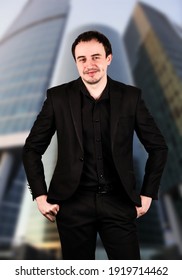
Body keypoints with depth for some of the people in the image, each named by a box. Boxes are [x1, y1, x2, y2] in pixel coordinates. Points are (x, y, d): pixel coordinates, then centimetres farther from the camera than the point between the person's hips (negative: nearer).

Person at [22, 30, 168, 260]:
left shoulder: (130, 96, -1)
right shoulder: (58, 97, -3)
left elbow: (158, 147, 6)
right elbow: (32, 149, 3)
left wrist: (148, 193, 3)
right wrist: (40, 195, -2)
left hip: (118, 202, 1)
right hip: (73, 203, 0)